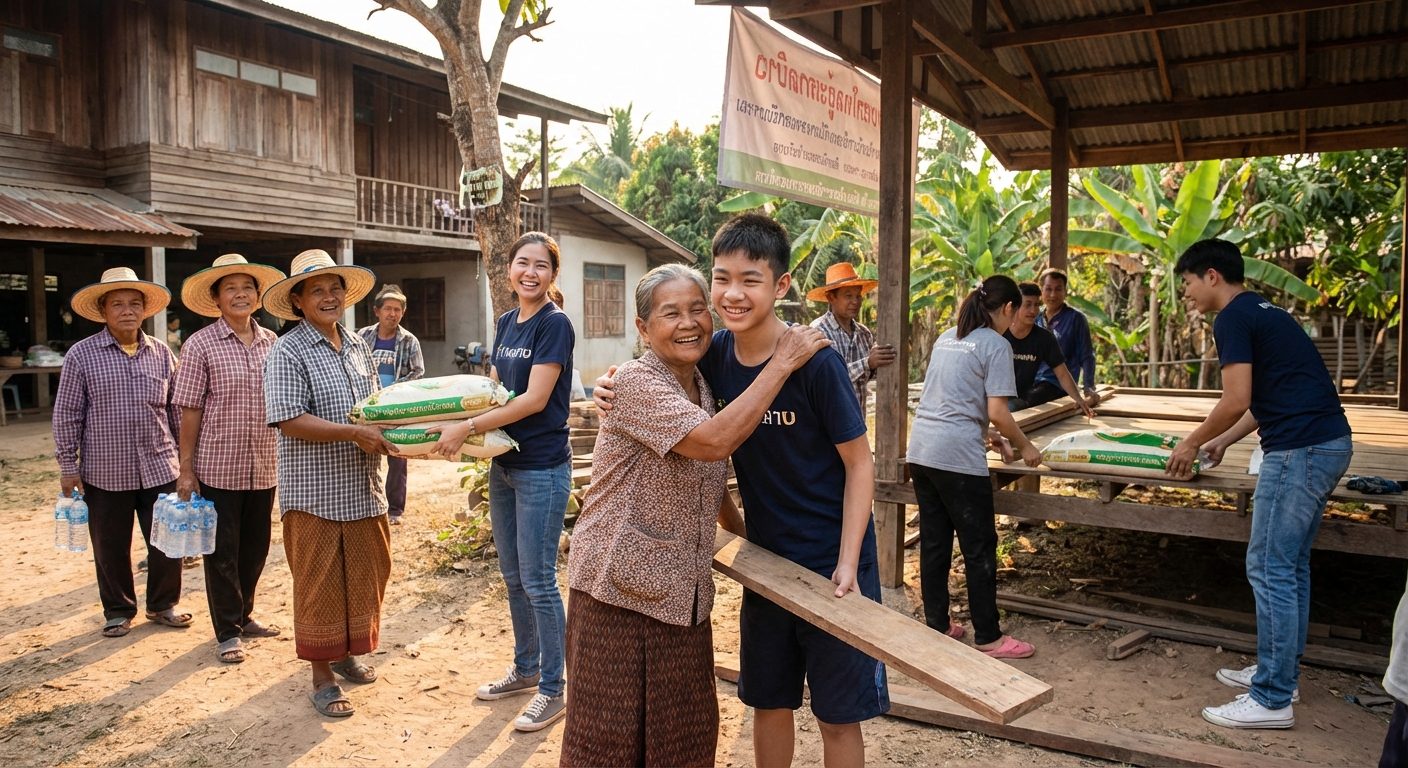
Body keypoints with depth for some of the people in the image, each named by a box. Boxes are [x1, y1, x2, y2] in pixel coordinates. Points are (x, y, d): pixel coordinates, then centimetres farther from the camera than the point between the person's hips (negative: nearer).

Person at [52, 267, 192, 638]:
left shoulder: (162, 354, 5)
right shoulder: (82, 354, -3)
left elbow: (177, 410, 11)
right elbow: (67, 415, 0)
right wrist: (68, 465, -2)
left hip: (159, 468, 2)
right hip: (105, 472, -2)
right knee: (111, 548, 10)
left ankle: (163, 605, 26)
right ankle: (118, 611, 28)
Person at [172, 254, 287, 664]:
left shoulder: (271, 343, 4)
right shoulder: (201, 345, -7)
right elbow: (191, 410, -7)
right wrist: (186, 469, -8)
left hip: (264, 468, 4)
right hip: (219, 467, -4)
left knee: (255, 547, 15)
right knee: (222, 552, 7)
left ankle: (244, 614, 34)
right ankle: (228, 631, 21)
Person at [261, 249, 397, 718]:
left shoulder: (357, 346, 11)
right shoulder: (288, 352, -10)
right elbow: (290, 420, -20)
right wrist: (356, 434, -23)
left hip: (363, 487, 7)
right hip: (313, 493, -6)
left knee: (366, 575, 15)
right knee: (319, 585, 4)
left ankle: (347, 653, 35)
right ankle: (322, 678, 18)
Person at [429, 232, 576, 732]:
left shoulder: (555, 324, -14)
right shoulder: (506, 323, 10)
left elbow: (534, 399, -20)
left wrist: (468, 428, -21)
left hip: (542, 469, -8)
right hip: (504, 465, 8)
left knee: (538, 580, -1)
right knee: (513, 576, 17)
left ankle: (552, 690, 13)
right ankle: (524, 670, 33)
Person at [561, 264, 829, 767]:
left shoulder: (705, 391, 9)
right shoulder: (636, 383, -15)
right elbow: (714, 441, -29)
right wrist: (784, 362, -23)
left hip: (683, 594, 7)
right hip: (620, 588, -7)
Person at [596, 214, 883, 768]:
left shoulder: (815, 362, -21)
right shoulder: (715, 354, -6)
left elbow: (859, 465, -13)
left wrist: (847, 565, -18)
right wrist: (615, 385, -9)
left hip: (831, 562, -5)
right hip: (765, 557, 5)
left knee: (838, 715, 9)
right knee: (768, 701, 19)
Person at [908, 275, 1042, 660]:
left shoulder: (946, 338, 17)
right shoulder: (995, 345, -6)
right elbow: (997, 413, -12)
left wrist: (985, 434, 31)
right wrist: (1025, 447, 4)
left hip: (920, 450, 8)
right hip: (958, 456, -8)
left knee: (934, 542, 14)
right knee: (979, 547, 3)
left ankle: (937, 625, 23)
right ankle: (988, 637, 13)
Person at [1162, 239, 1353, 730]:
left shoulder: (1233, 318, -10)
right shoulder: (1263, 312, 20)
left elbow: (1236, 401, -15)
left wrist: (1192, 445, -1)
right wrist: (1222, 442, 29)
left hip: (1300, 450, -10)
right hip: (1329, 443, 10)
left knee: (1270, 570, -5)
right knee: (1291, 565, 17)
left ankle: (1273, 700, 1)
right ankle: (1281, 672, 27)